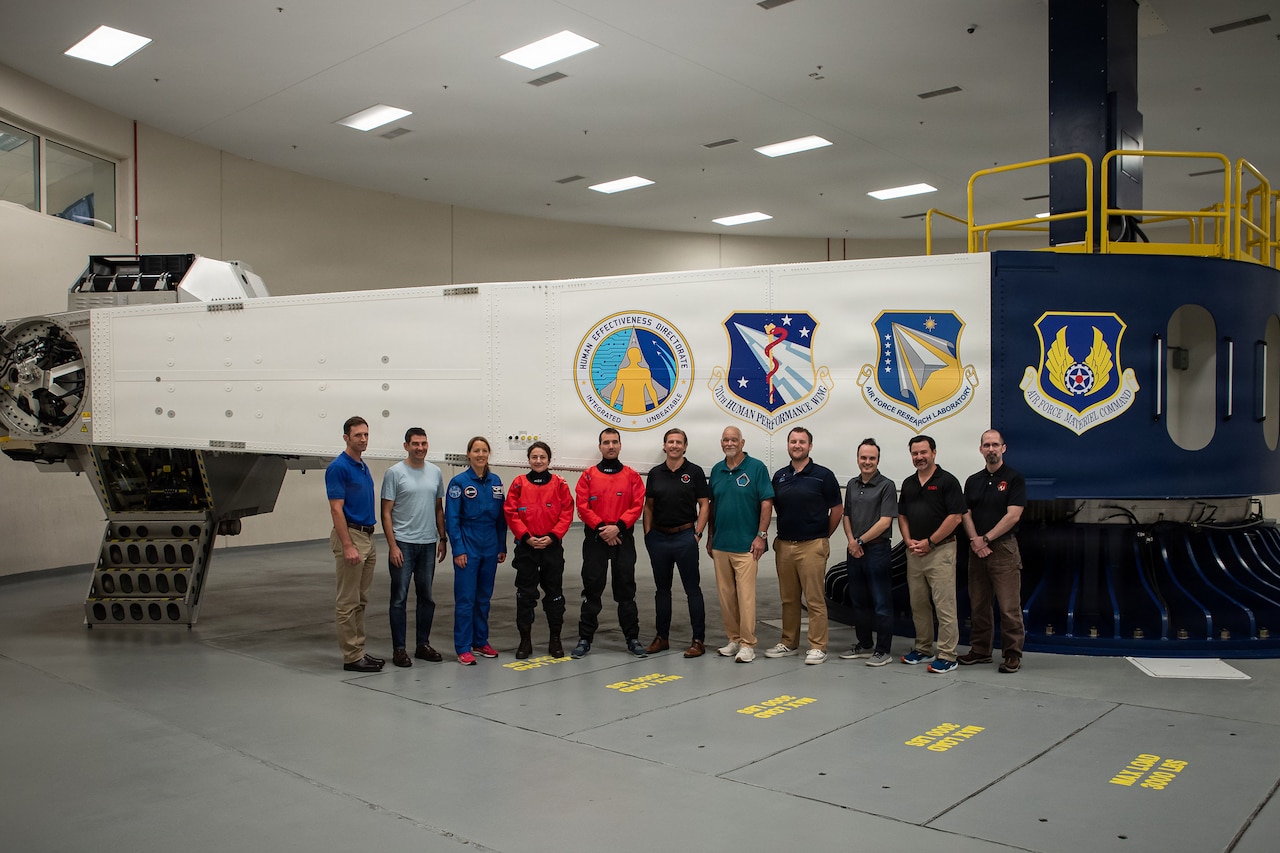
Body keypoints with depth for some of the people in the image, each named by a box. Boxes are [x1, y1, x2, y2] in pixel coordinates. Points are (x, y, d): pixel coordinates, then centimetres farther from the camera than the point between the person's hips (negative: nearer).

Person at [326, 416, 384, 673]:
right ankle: (351, 657, 3)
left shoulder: (363, 467, 14)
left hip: (367, 537, 9)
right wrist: (348, 546, -22)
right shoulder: (338, 467, -14)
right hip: (350, 536, -9)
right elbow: (336, 510, -18)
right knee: (348, 601, -2)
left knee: (360, 600, 12)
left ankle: (358, 651, 19)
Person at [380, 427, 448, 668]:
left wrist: (442, 539, 9)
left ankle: (423, 644, 22)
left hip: (428, 544, 5)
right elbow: (386, 512, -10)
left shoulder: (435, 472, 7)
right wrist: (392, 545, -15)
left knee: (426, 597, 12)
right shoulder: (395, 473, -9)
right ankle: (399, 648, 8)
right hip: (403, 544, -5)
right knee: (399, 598, 1)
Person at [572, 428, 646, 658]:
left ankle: (632, 639, 13)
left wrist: (618, 526, -14)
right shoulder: (588, 475, 5)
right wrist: (601, 527, -14)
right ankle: (585, 638, 11)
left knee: (626, 590, 5)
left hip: (623, 539, 0)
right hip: (594, 539, 0)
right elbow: (582, 506, -3)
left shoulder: (632, 476, 6)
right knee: (592, 589, 4)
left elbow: (637, 506, -2)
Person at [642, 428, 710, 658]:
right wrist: (648, 534, 4)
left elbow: (704, 505, -2)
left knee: (692, 589, 0)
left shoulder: (694, 472, -2)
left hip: (684, 536, -4)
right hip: (658, 537, 4)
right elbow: (648, 506, 11)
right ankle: (662, 637, 21)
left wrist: (698, 533, -9)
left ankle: (698, 640, 5)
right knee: (662, 588, 12)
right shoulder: (655, 473, 7)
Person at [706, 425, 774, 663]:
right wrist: (710, 537, 14)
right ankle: (734, 639, 20)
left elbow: (766, 502, -7)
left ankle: (747, 644, -2)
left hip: (746, 545, -5)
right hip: (720, 544, 6)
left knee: (746, 594, -7)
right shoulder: (716, 470, 11)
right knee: (725, 595, 9)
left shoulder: (756, 468, -4)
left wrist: (761, 535, -12)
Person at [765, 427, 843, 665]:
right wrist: (782, 534, 14)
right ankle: (789, 643, 21)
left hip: (812, 546, -5)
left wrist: (822, 536, 7)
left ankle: (817, 646, 4)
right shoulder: (779, 476, 10)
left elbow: (837, 509, 2)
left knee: (815, 599, -3)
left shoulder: (823, 475, -4)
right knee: (788, 599, 12)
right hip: (784, 545, 5)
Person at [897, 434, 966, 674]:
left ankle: (947, 656, -1)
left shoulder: (947, 481, -7)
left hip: (940, 550, -7)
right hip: (914, 552, 7)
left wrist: (929, 542, -13)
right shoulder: (908, 483, 13)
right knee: (918, 604, 12)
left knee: (944, 605, -5)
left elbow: (955, 517, -13)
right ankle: (923, 649, 23)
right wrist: (909, 541, 0)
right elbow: (902, 516, 17)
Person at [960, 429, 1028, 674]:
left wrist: (985, 539, -13)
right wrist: (975, 541, -9)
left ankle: (1013, 654, 3)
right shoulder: (973, 481, 13)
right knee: (978, 605, 10)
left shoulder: (1014, 479, -2)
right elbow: (966, 514, 8)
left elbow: (1013, 516, -11)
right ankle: (980, 650, 19)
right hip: (977, 550, 5)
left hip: (1004, 549, -5)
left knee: (1009, 606, -5)